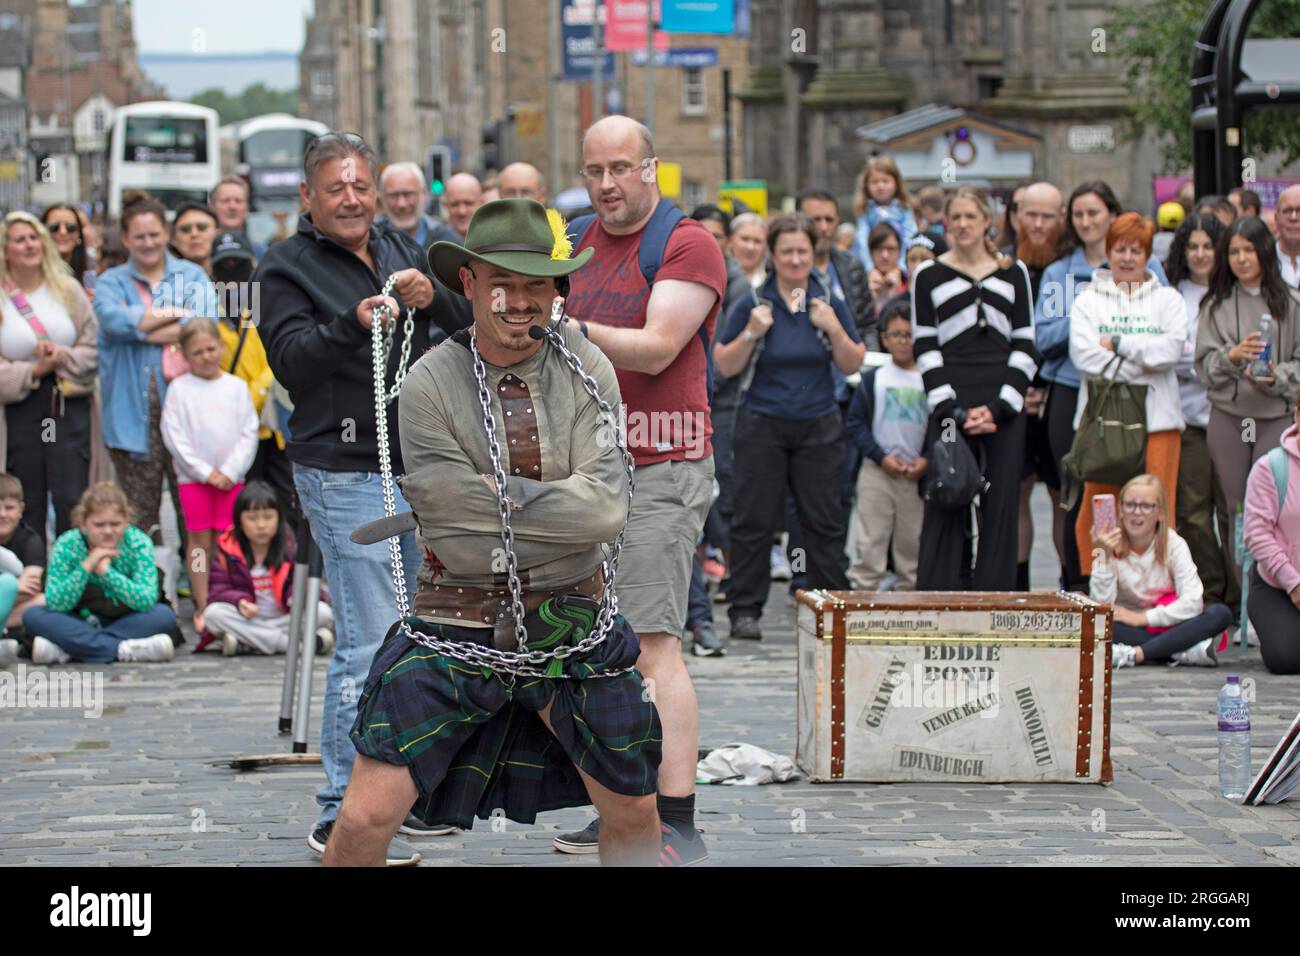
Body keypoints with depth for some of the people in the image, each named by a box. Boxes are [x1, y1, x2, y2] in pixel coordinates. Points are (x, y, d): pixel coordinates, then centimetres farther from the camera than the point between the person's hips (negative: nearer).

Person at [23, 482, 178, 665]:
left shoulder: (139, 544, -14)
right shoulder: (66, 546, -14)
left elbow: (147, 601, -24)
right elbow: (54, 605, -21)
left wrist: (107, 571, -33)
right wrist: (86, 567, -31)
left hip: (126, 623, 0)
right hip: (82, 622, 0)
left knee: (164, 615, -29)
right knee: (33, 615, -23)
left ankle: (65, 650, -31)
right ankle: (123, 649, -33)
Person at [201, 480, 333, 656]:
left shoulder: (291, 547, -1)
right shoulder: (226, 550, -2)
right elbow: (219, 589, -6)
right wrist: (240, 601, -27)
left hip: (284, 620, 0)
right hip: (248, 621, 0)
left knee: (323, 612, -25)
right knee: (213, 613, -30)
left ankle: (245, 644, -32)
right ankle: (293, 644, -35)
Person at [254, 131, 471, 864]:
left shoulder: (402, 250, 15)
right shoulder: (288, 267, -3)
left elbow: (468, 330, 10)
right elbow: (291, 361, -15)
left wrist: (432, 299, -10)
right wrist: (353, 323, -29)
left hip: (421, 466, 7)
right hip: (346, 472, -7)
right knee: (369, 644, -12)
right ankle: (342, 817, -8)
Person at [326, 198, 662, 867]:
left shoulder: (585, 368, -2)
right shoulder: (429, 385, -9)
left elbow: (607, 506, -14)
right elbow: (456, 541, -14)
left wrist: (488, 496, -15)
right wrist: (562, 511, -13)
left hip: (574, 629, 3)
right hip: (454, 628, -3)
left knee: (634, 814, 14)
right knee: (363, 821, -10)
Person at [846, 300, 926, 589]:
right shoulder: (873, 379, 2)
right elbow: (855, 422, 0)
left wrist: (926, 460, -10)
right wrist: (881, 457, -10)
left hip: (918, 475, 1)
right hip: (876, 471, -1)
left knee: (912, 543, 8)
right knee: (870, 541, -2)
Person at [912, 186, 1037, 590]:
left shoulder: (1013, 273, 11)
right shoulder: (928, 276, 7)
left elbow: (1025, 345, 7)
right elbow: (925, 348, 2)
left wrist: (999, 407, -5)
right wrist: (952, 411, -9)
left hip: (1004, 407, 1)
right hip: (950, 406, -1)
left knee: (1000, 502, 0)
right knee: (947, 500, -5)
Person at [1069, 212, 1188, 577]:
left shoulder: (1167, 299, 14)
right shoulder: (1088, 300, 12)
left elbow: (1173, 347, -3)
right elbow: (1083, 352, -4)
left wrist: (1119, 343, -6)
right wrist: (1140, 365, -9)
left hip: (1156, 415, 0)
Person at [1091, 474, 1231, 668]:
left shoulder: (1173, 545, -6)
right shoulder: (1111, 546, -6)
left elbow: (1193, 602, -18)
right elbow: (1101, 606, -18)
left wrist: (1141, 617, -21)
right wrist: (1104, 558, -27)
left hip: (1168, 628, 1)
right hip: (1129, 632, -1)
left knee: (1221, 614, -26)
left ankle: (1134, 654, -35)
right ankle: (1183, 653, -31)